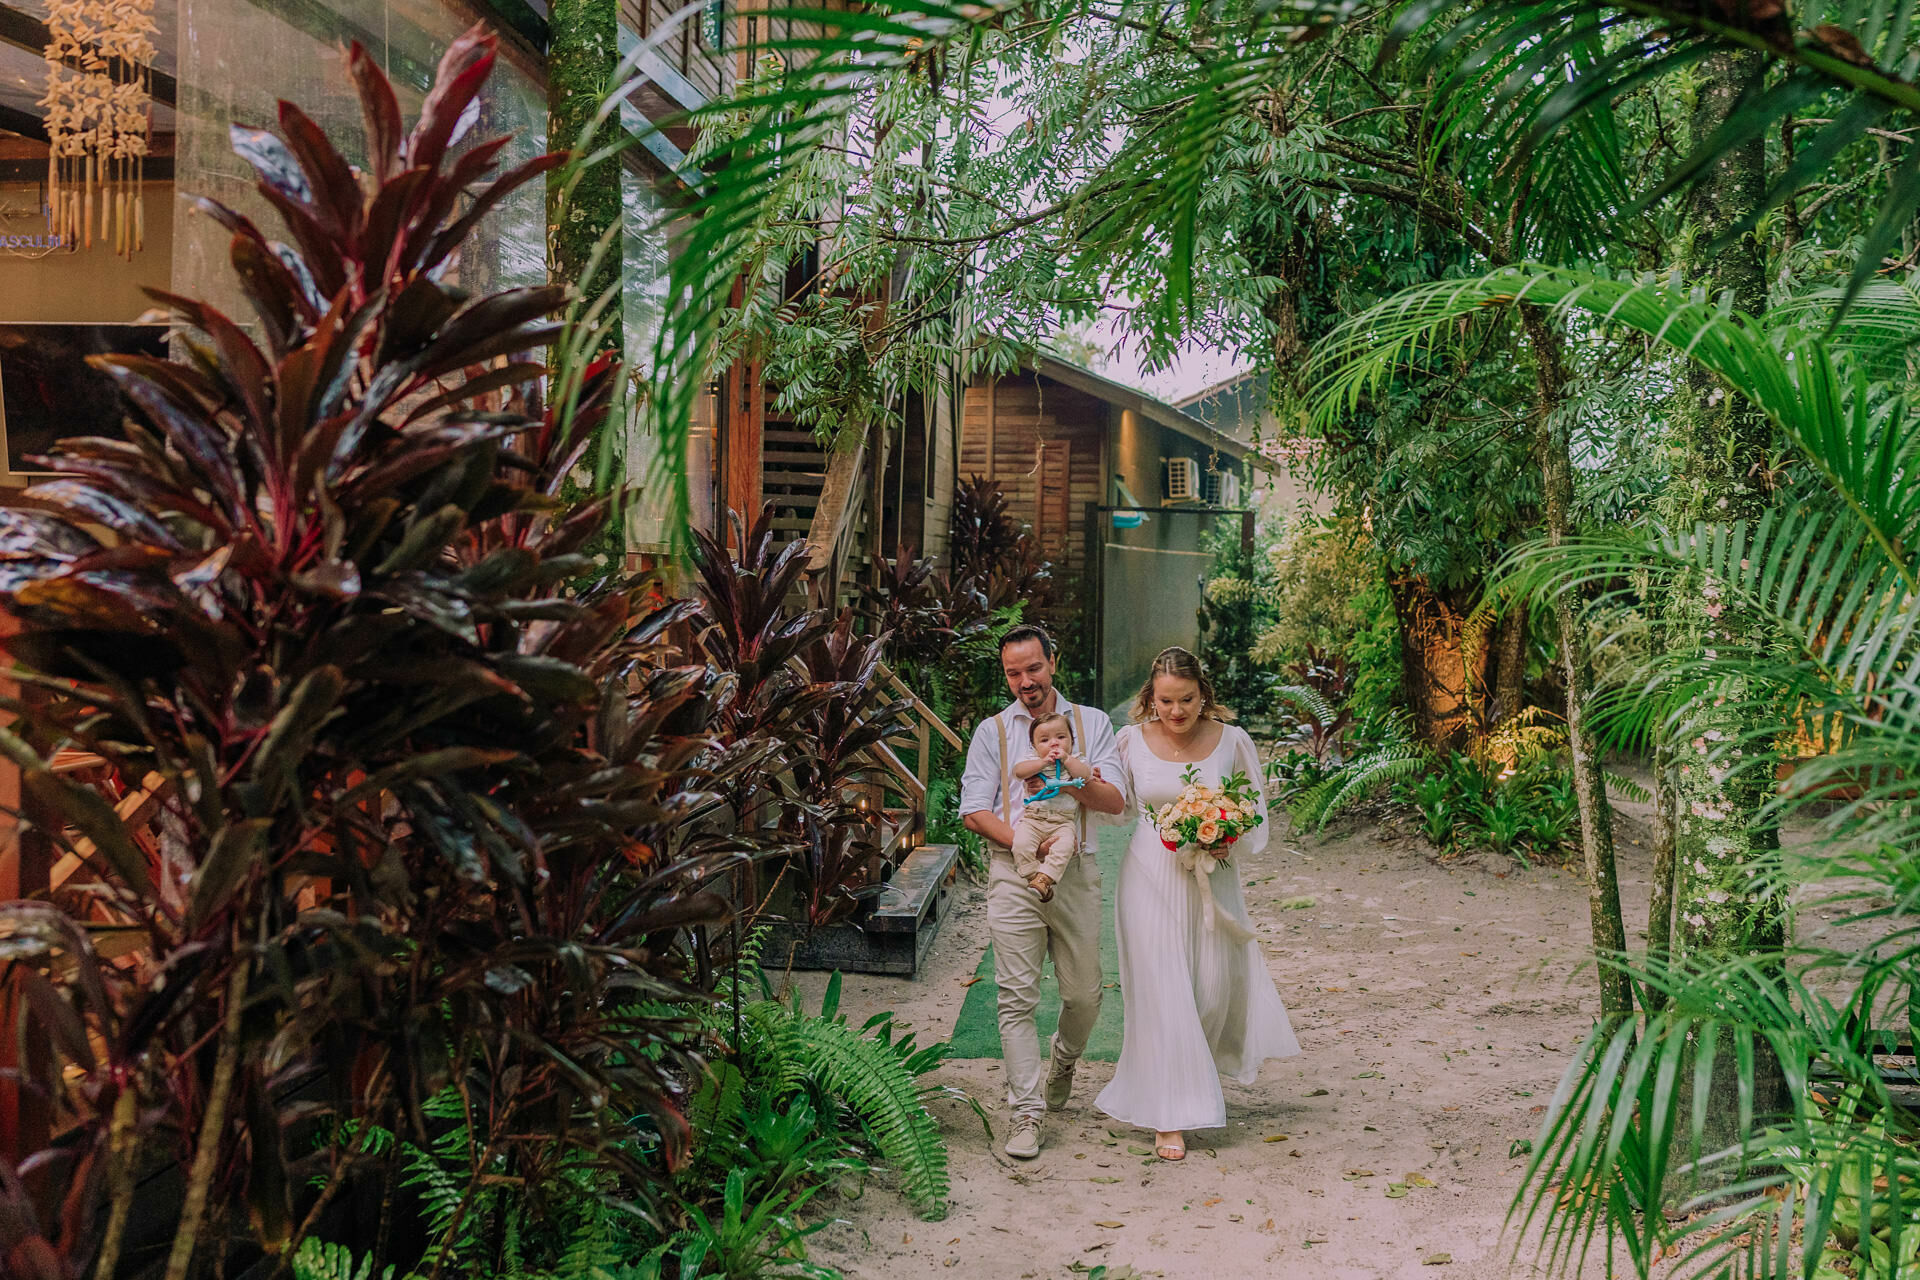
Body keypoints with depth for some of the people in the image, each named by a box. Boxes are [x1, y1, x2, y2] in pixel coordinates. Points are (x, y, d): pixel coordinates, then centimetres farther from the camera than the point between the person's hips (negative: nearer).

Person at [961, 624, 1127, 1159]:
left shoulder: (1092, 723, 9)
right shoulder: (992, 731, 8)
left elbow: (1115, 801, 0)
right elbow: (975, 811, 1)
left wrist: (1078, 782, -20)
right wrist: (1029, 845, -13)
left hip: (1076, 872, 1)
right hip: (1013, 873, -1)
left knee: (1084, 993, 8)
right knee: (1018, 997, -5)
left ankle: (1064, 1060, 40)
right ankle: (1026, 1113, 1)